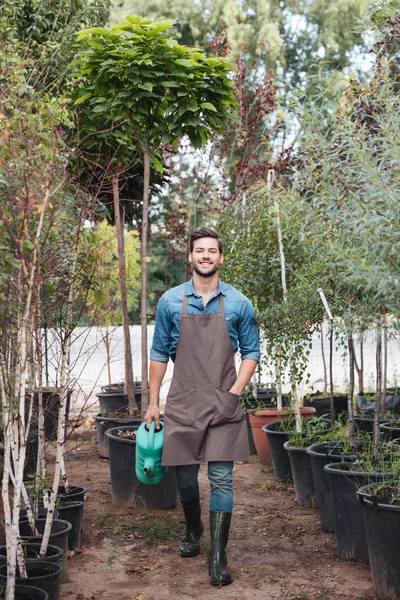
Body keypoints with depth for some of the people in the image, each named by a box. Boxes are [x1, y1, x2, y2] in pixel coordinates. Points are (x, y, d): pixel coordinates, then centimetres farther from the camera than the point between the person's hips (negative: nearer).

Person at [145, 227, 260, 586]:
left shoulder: (238, 303, 2)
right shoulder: (170, 301, 3)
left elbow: (251, 351, 7)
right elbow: (159, 353, 8)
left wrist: (235, 391, -6)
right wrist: (153, 403, 6)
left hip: (224, 406, -1)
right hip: (182, 404, 1)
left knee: (221, 479, -5)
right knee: (185, 476, 9)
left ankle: (218, 555, 1)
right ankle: (193, 530, 36)